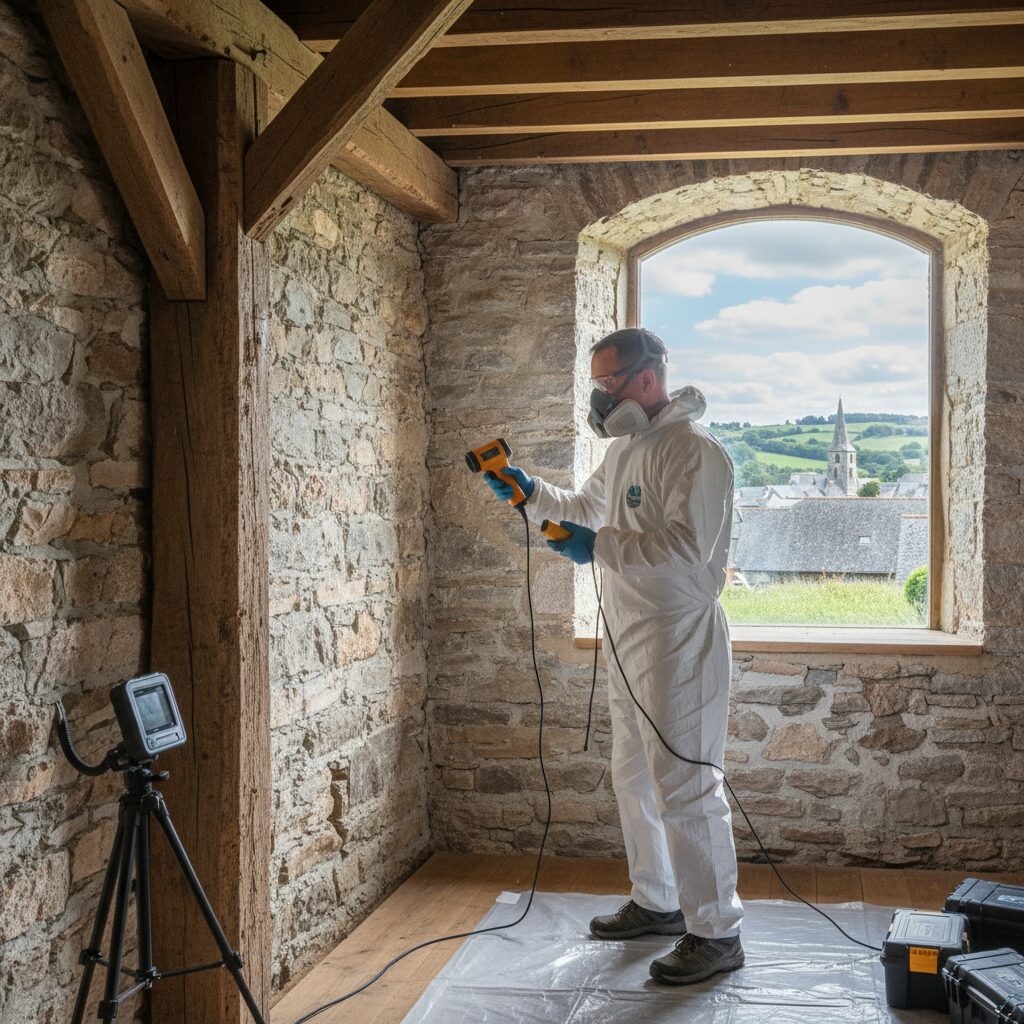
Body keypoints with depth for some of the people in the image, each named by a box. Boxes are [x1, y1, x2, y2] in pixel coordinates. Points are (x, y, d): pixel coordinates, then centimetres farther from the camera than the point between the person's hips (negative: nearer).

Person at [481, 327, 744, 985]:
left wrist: (601, 547, -27)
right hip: (629, 639, 10)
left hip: (679, 641, -10)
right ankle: (657, 903, 34)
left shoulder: (695, 451, -17)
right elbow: (586, 509, 28)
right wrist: (529, 492, 13)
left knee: (684, 787, -6)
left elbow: (688, 544, -28)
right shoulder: (625, 448, 14)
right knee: (635, 777, 19)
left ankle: (716, 933, 4)